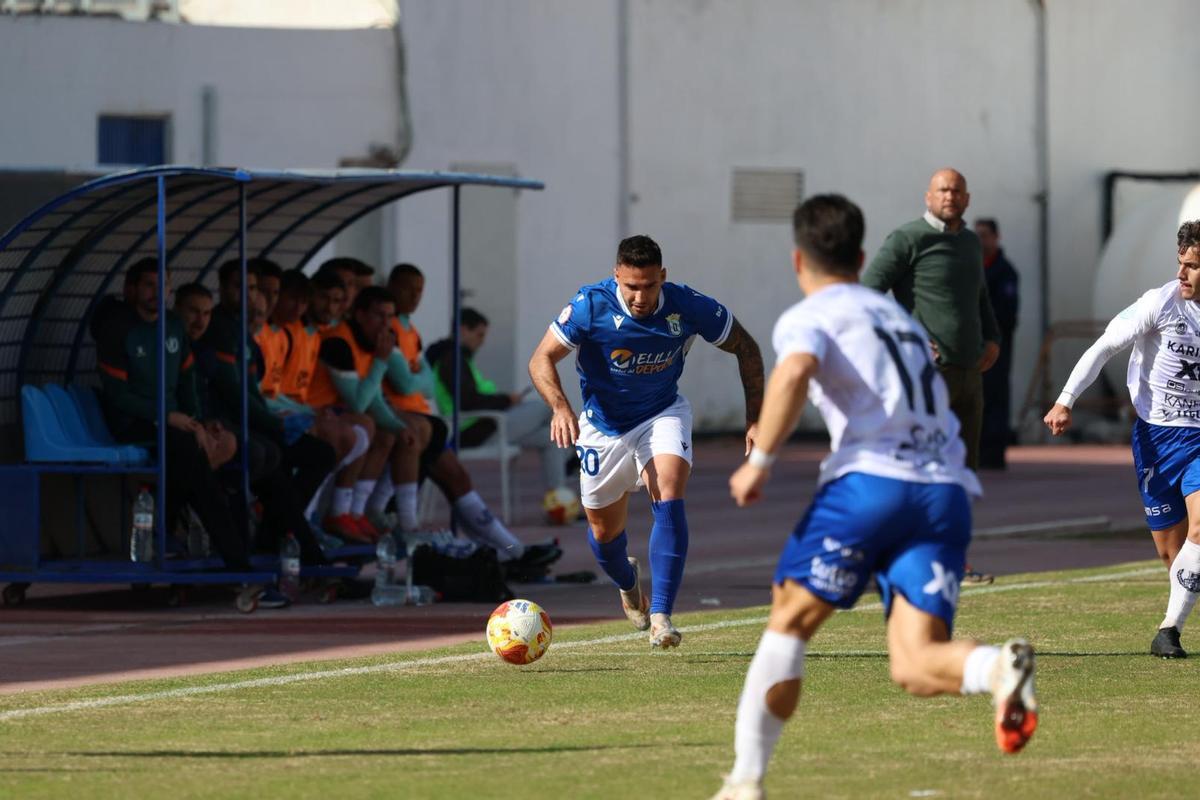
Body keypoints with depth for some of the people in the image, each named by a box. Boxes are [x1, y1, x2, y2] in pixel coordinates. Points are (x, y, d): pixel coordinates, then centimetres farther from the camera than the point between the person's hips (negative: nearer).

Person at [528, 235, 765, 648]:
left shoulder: (687, 307, -22)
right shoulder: (591, 305, -25)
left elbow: (744, 347, -7)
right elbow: (542, 358, -21)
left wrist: (755, 417, -13)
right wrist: (560, 406, -40)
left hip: (663, 415, -1)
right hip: (604, 425, 1)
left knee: (668, 498, -27)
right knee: (604, 533, 11)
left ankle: (661, 616, -26)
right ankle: (628, 584, 47)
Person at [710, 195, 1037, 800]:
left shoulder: (807, 318, 9)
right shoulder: (901, 318, 31)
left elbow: (794, 371, -14)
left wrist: (760, 461, -10)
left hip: (870, 479, -5)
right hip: (946, 490, 5)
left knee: (788, 625, 10)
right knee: (913, 667, -5)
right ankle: (999, 668, -36)